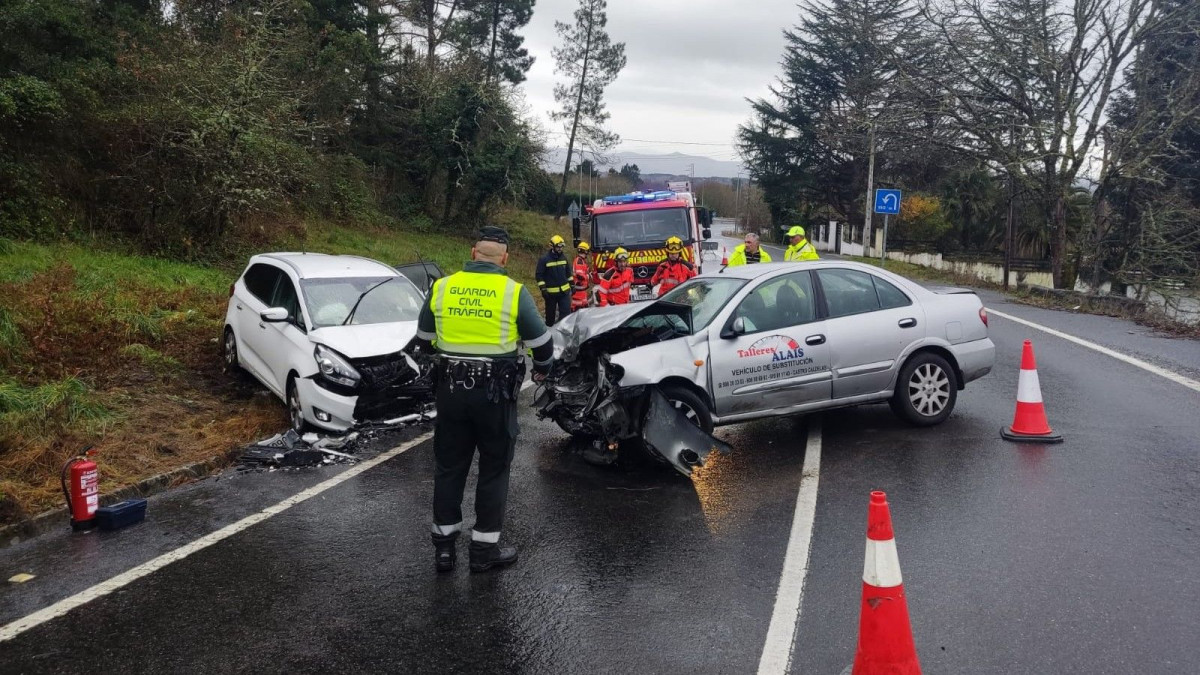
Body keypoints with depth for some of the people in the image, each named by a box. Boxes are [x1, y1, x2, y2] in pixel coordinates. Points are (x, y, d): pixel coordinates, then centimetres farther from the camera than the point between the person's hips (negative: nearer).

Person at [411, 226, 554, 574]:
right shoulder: (513, 292, -7)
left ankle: (444, 545, 20)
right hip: (495, 391, -3)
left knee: (449, 467, 14)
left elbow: (422, 341, 14)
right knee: (494, 470, 9)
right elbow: (541, 342, 0)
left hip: (450, 389, 3)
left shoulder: (441, 287, 2)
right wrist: (542, 369, 21)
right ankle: (485, 548, 14)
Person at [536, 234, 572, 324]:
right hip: (551, 292, -4)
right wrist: (543, 289, -16)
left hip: (564, 291, 4)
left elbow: (568, 273, 18)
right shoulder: (544, 259, -10)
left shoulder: (564, 258, 7)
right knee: (550, 313, 11)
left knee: (566, 312, -6)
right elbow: (539, 275, -11)